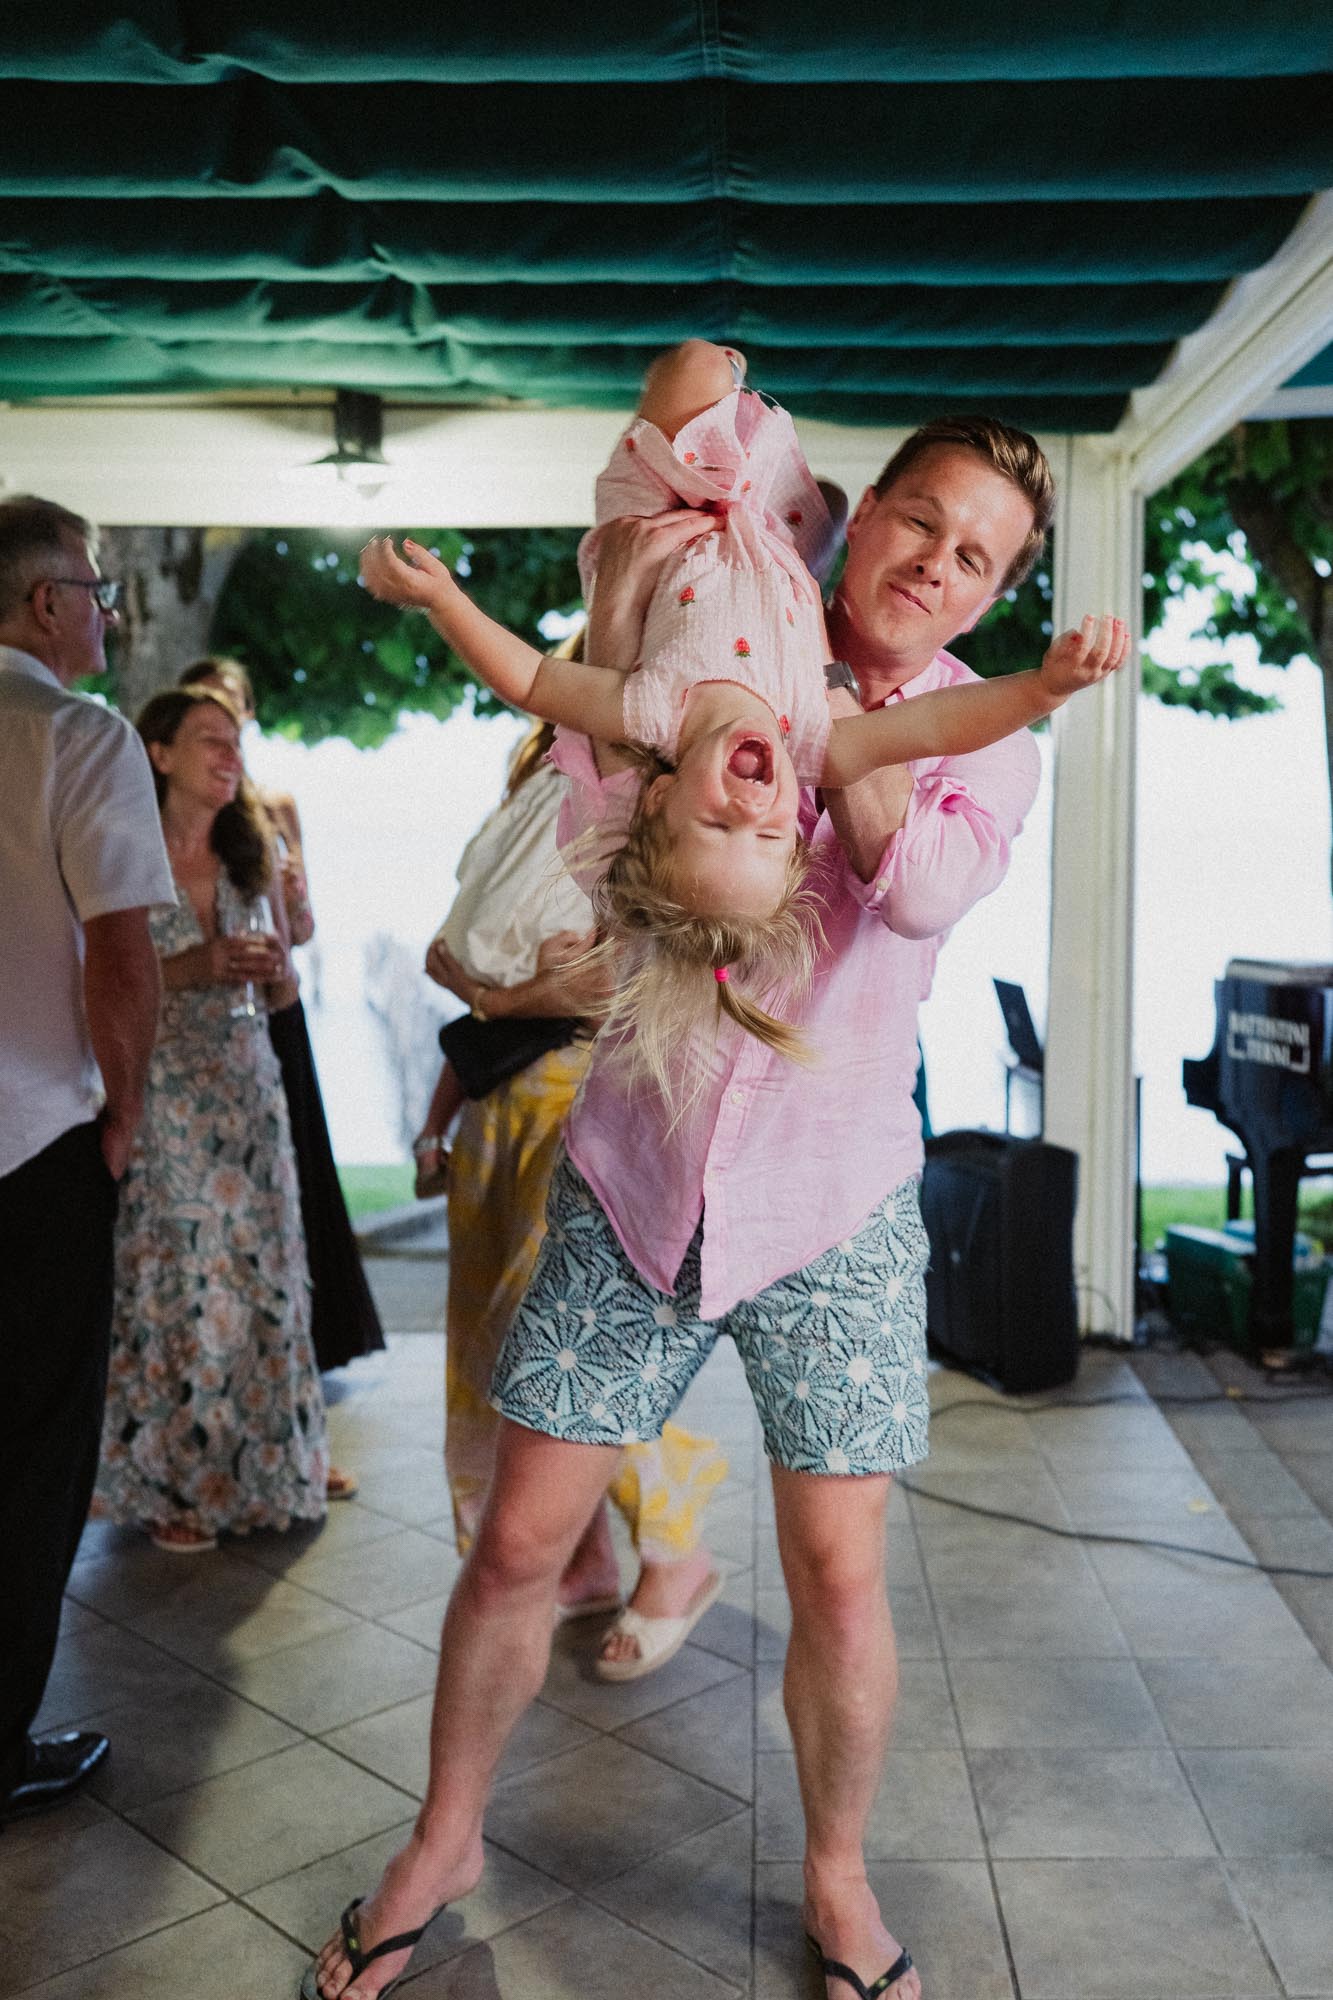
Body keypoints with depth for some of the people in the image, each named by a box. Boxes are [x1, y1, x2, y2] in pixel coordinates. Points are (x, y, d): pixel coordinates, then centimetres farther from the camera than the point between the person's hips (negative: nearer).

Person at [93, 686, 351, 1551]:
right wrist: (194, 970, -19)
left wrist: (272, 968, -5)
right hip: (158, 1087, -5)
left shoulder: (250, 856, 12)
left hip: (248, 1084, 5)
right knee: (170, 1279, -2)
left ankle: (273, 1453, 23)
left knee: (260, 1268, 8)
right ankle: (168, 1482, 11)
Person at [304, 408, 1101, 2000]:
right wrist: (613, 631, -20)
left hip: (832, 1198, 0)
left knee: (839, 1582, 2)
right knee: (518, 1542, 6)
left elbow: (921, 885, -20)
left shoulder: (989, 735, 2)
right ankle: (444, 1841, 32)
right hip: (635, 1169, 1)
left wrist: (831, 695, -20)